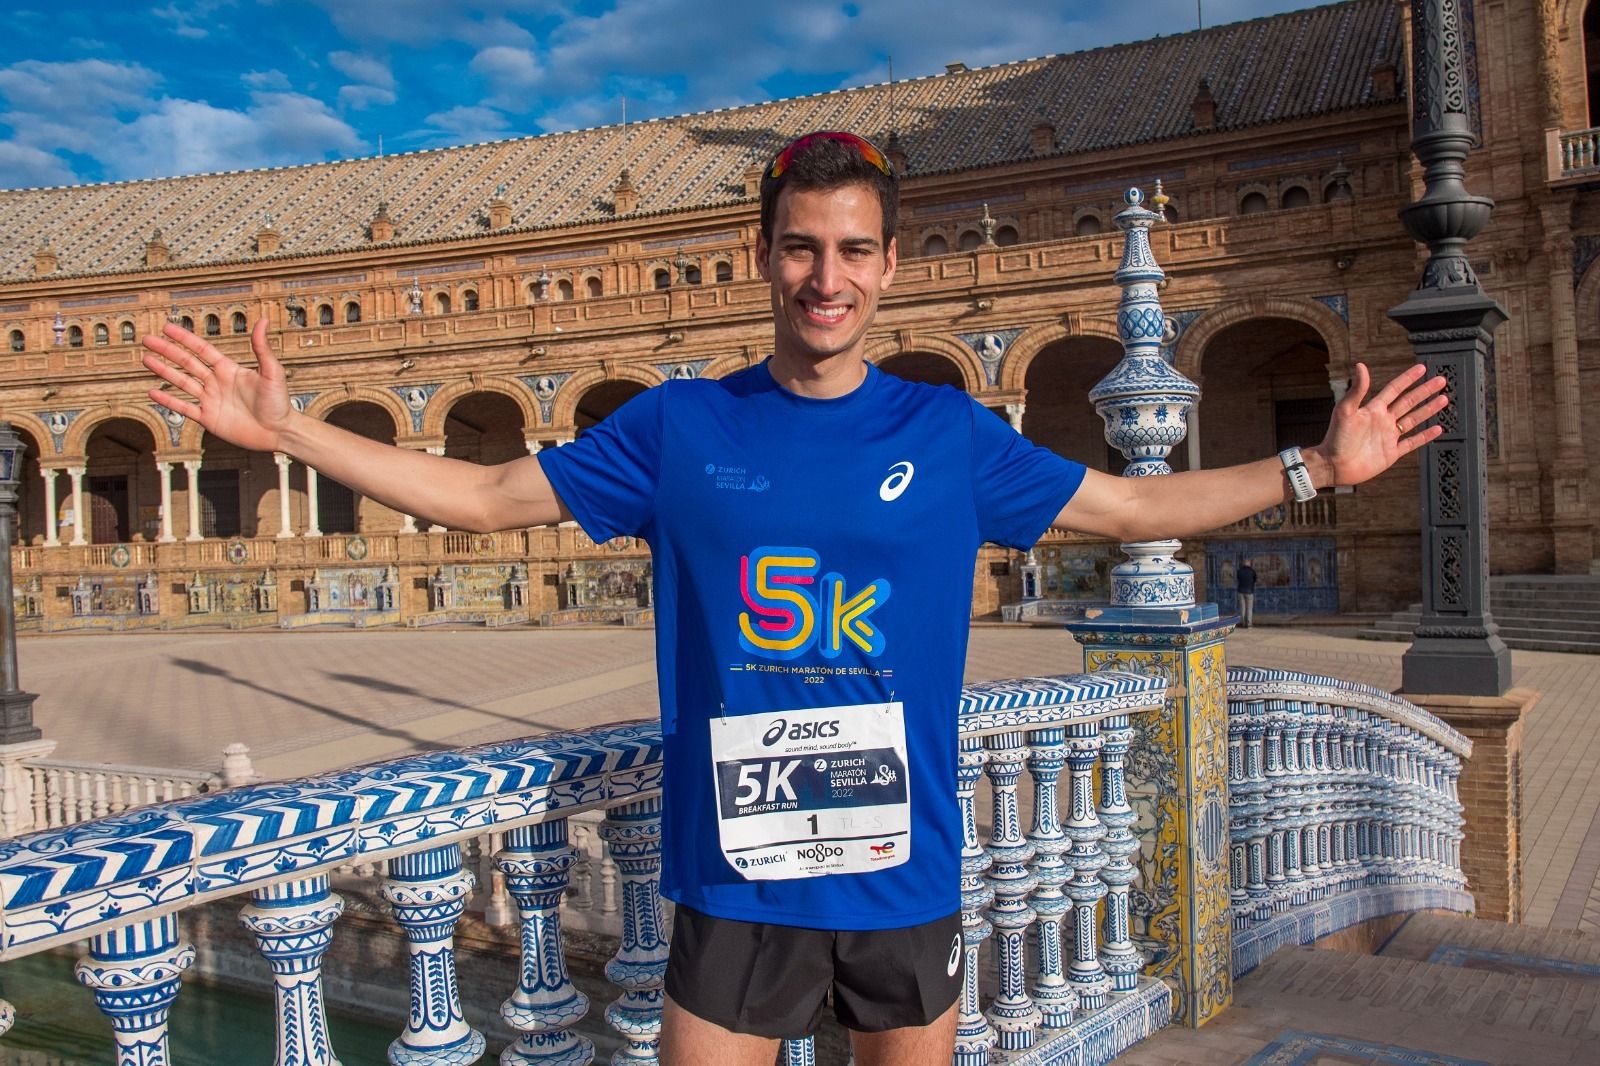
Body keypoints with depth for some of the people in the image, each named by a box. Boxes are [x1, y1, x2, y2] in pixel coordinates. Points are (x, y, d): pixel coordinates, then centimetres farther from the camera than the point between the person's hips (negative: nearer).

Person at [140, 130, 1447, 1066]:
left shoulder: (950, 434, 0)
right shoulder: (680, 427, -2)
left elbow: (1133, 506, 10)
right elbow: (483, 494, 3)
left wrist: (1315, 464, 6)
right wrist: (285, 429, 0)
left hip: (905, 874, 1)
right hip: (735, 883, -1)